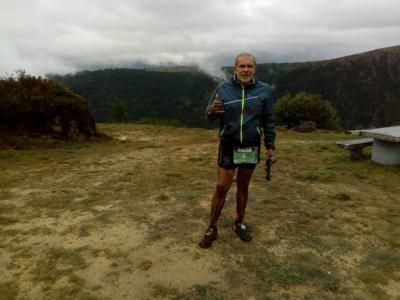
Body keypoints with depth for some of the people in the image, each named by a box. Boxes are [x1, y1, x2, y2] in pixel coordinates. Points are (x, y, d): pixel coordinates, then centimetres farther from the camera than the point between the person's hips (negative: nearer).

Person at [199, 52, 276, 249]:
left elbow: (269, 121, 2)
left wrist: (270, 146, -1)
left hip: (251, 147, 1)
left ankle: (239, 224, 30)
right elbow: (210, 115, -1)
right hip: (228, 146, -1)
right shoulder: (223, 88, -6)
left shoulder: (264, 90, -4)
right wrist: (212, 110, -24)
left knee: (243, 186, 13)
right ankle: (212, 229, 14)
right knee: (221, 187, 1)